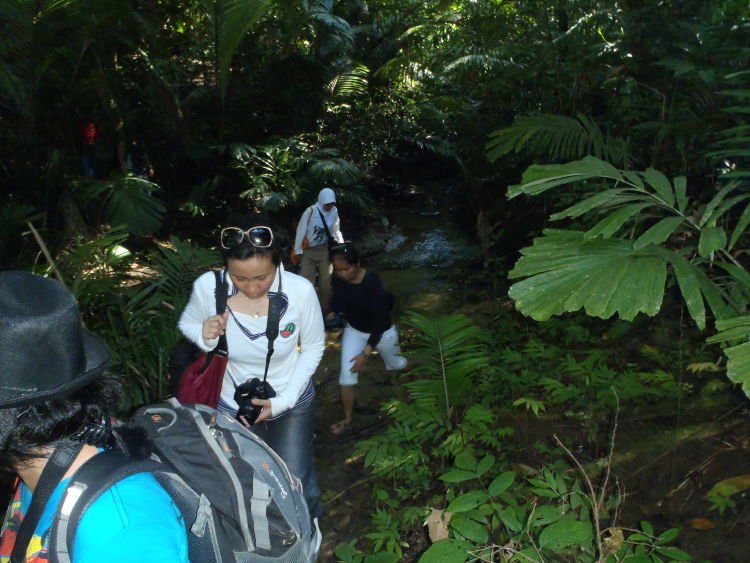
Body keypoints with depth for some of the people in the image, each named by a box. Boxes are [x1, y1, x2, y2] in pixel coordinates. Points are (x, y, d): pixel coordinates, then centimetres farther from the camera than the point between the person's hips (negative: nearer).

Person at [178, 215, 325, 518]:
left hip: (293, 403, -1)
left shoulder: (300, 290, -28)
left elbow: (313, 347, -11)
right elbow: (186, 323, -3)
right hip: (233, 405, 1)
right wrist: (204, 334, -27)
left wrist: (284, 400, -19)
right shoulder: (207, 287, -25)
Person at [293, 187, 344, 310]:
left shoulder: (334, 211, -7)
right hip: (309, 250, -3)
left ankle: (324, 308, 28)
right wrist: (298, 251, -11)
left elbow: (336, 231, 6)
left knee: (326, 279, 13)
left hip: (325, 249, 3)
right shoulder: (310, 211, -19)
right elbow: (301, 230, -12)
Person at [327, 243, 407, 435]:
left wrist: (366, 354, -33)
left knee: (395, 364, 22)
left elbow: (379, 318, -32)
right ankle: (347, 420, 14)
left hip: (381, 331, -3)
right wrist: (331, 315, -17)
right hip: (353, 329, 4)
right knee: (346, 374, -4)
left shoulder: (372, 282, -36)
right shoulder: (338, 278, -20)